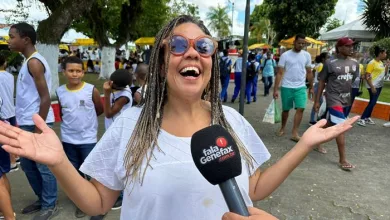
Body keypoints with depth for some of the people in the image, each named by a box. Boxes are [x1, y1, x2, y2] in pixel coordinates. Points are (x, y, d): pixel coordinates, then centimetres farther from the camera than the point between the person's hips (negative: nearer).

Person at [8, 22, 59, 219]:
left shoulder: (34, 62, -16)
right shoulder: (28, 61, 14)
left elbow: (45, 98, -21)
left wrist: (38, 130, -20)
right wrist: (24, 124, 19)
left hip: (36, 124, -10)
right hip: (26, 123, 10)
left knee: (43, 166, 3)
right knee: (27, 164, 19)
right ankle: (42, 199, 34)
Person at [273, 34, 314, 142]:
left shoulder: (307, 55, 5)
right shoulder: (285, 55, -5)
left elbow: (309, 72, 13)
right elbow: (279, 73, -6)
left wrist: (311, 87, 12)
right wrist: (276, 89, -10)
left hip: (301, 87, 2)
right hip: (287, 87, -2)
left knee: (300, 109, -9)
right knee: (285, 109, 10)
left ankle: (295, 133, -3)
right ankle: (282, 129, 31)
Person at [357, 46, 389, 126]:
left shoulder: (381, 63, 11)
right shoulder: (372, 63, -15)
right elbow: (367, 77, -19)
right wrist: (372, 87, -22)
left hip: (379, 86, 9)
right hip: (373, 86, -9)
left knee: (373, 102, 11)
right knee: (372, 103, -11)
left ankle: (367, 118, 20)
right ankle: (362, 119, -8)